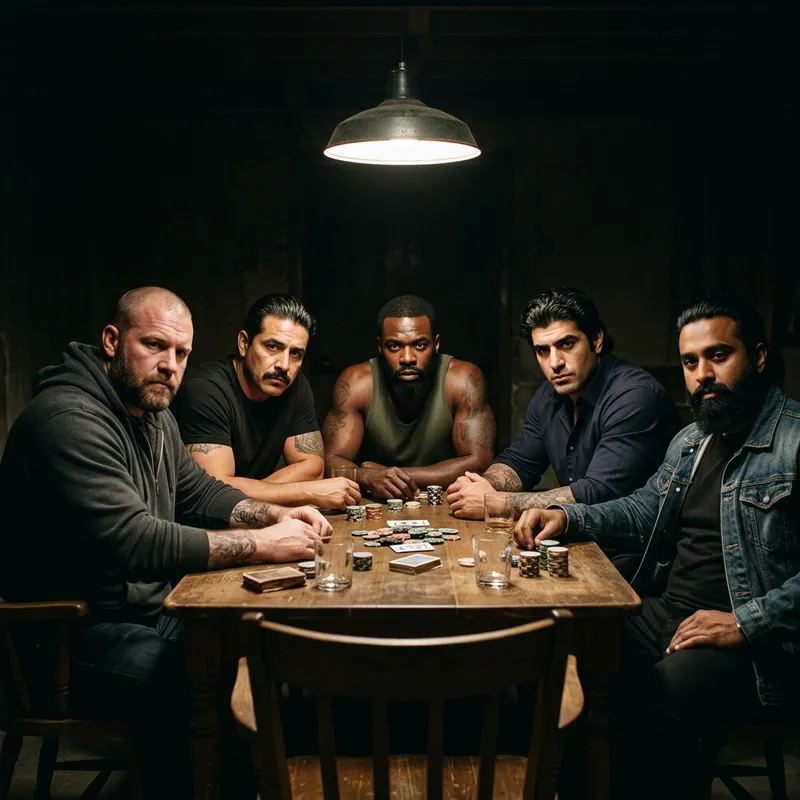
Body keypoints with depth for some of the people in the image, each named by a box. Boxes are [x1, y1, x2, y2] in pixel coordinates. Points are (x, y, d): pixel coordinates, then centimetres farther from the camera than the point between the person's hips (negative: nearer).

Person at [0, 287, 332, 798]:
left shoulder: (153, 414, 10)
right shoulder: (70, 419, -23)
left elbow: (198, 491, 17)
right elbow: (132, 542, -31)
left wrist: (277, 516, -1)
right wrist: (263, 545, -28)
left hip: (151, 608, 10)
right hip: (70, 638, -10)